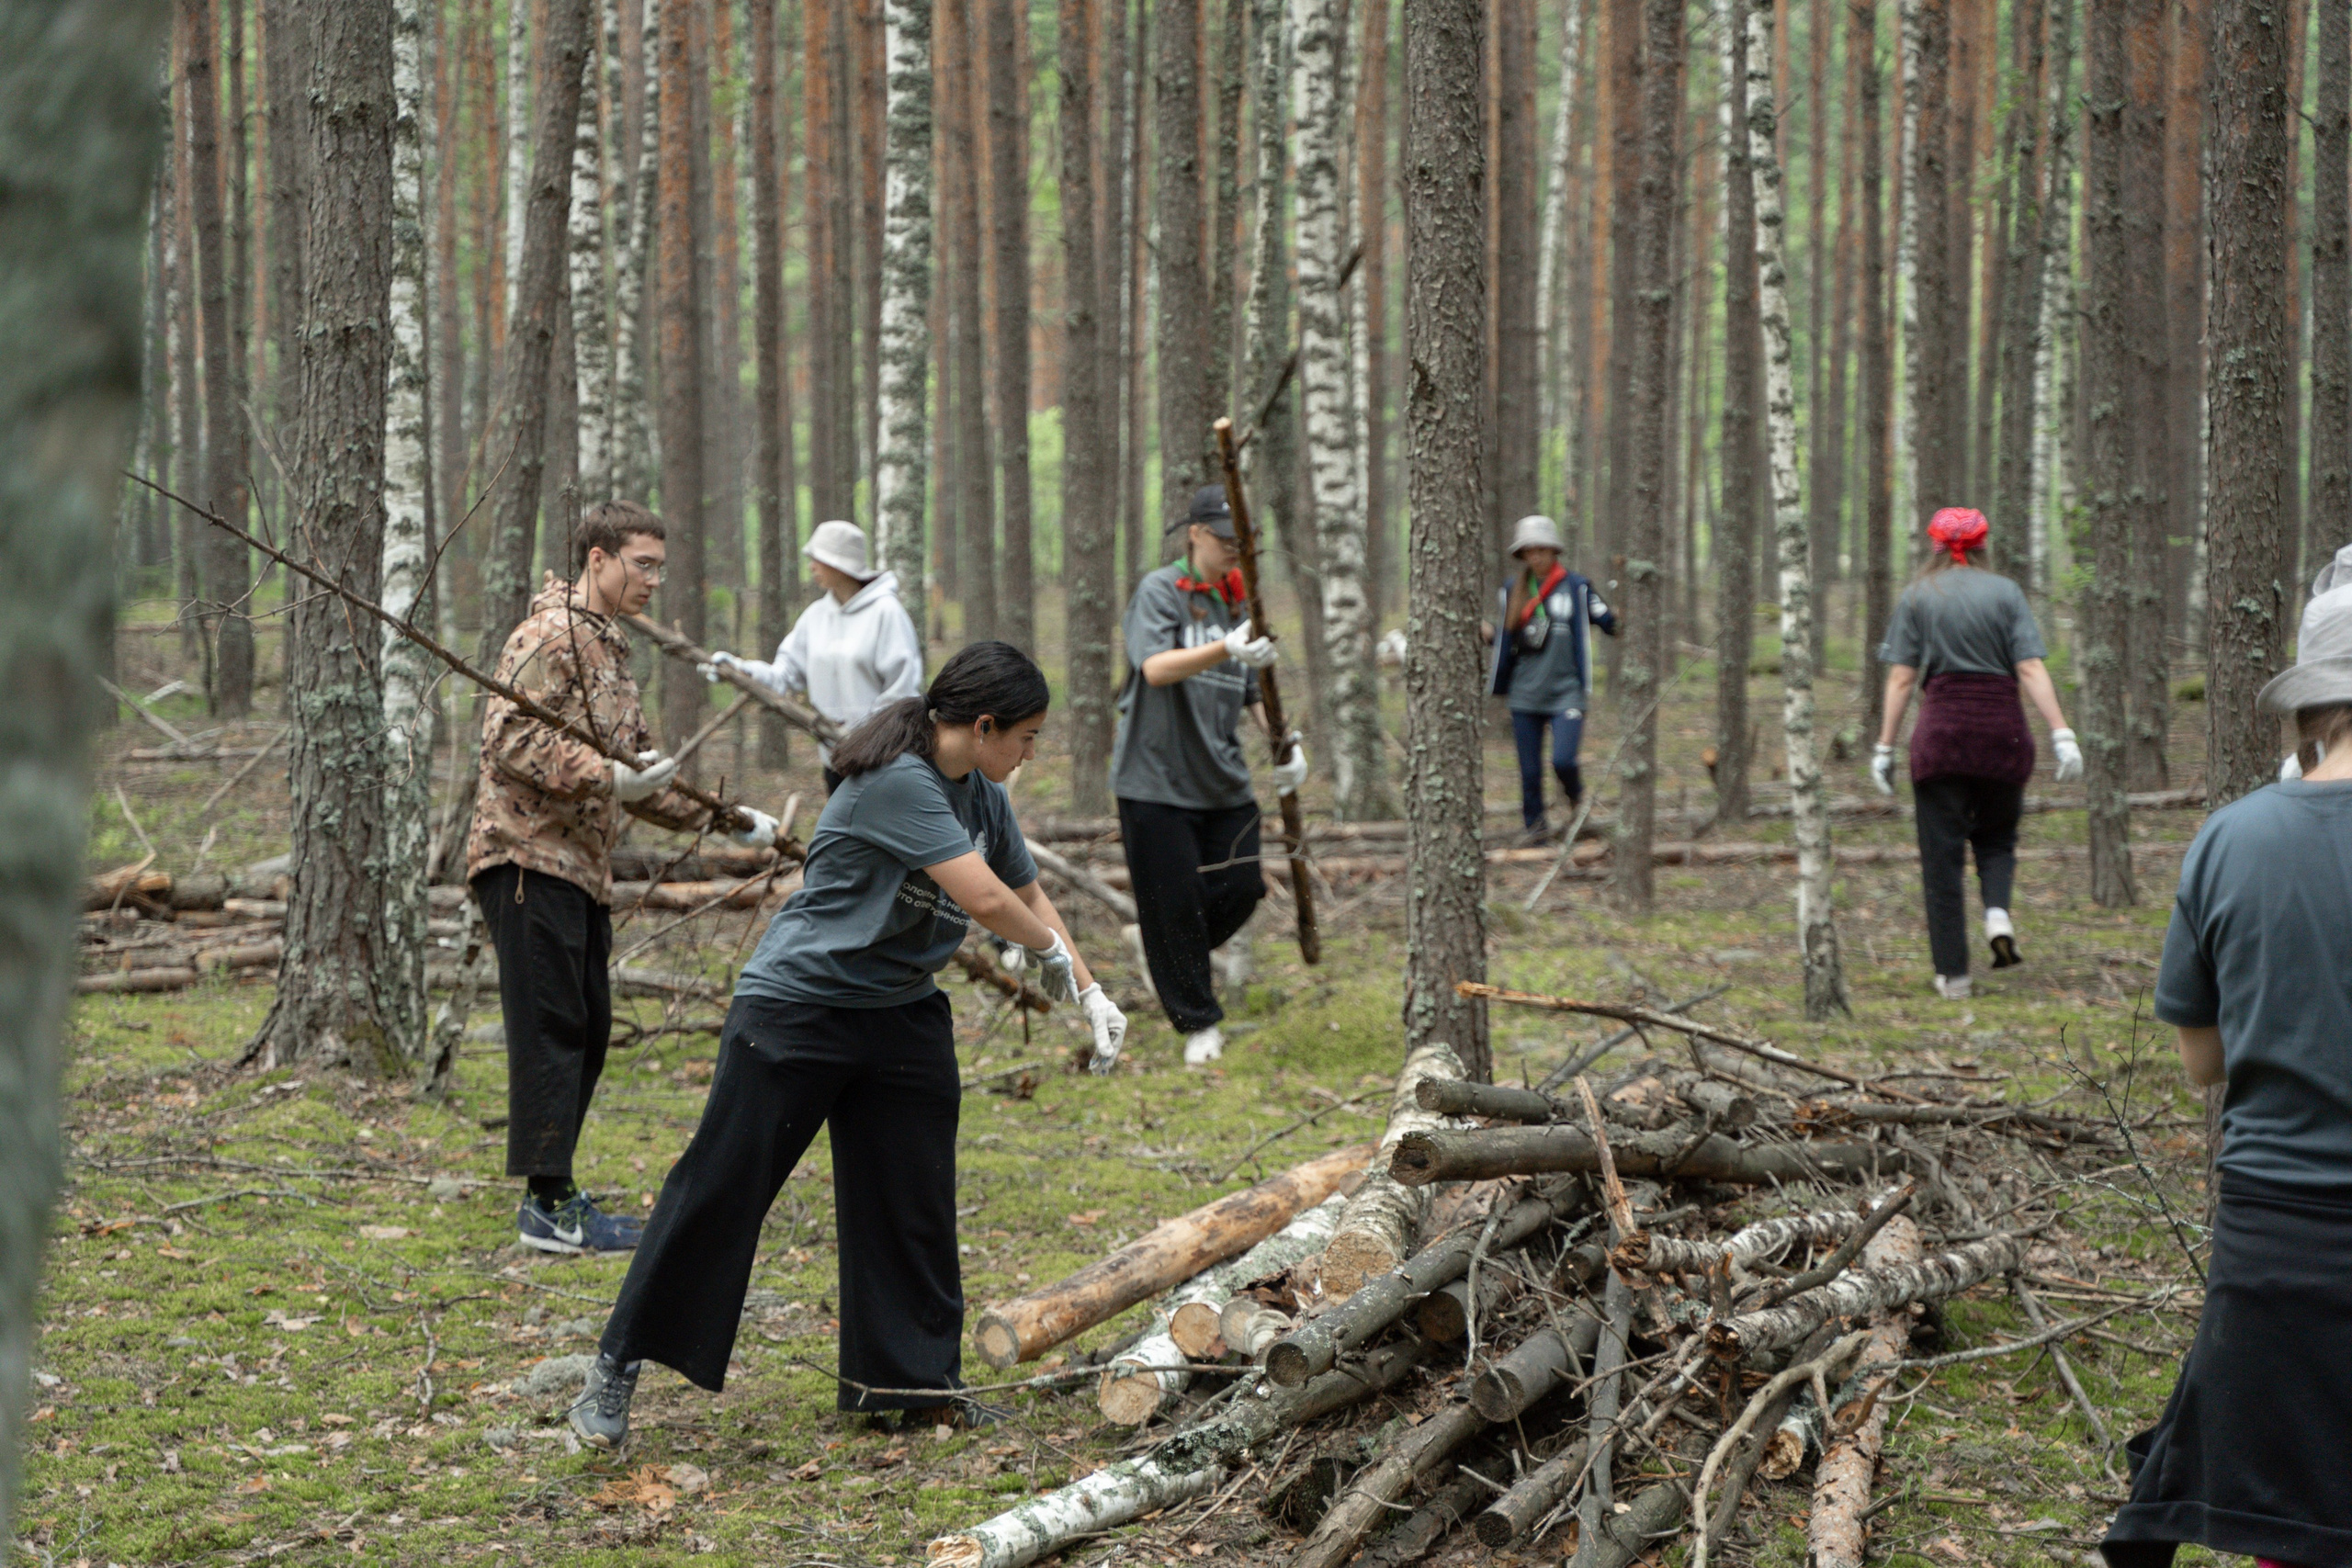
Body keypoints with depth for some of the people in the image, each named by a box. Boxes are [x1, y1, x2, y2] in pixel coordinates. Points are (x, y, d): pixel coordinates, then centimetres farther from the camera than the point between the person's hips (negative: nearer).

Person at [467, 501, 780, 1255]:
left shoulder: (607, 645, 21)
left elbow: (638, 764, 27)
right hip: (530, 858, -10)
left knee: (586, 1027, 11)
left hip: (581, 866, 10)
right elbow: (510, 739, -21)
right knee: (551, 1027, -10)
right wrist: (609, 777, -28)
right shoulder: (551, 634, -11)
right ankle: (548, 1206, -8)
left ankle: (552, 1194, 17)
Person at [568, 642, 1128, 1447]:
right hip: (797, 1009, -9)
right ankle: (619, 1367, 3)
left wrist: (1089, 993, 11)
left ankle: (911, 1380, 20)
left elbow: (1028, 893, 18)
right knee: (720, 1187, -5)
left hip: (903, 1013, 9)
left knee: (913, 1202, 8)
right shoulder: (898, 783, -24)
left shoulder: (981, 796, 6)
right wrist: (1050, 952, -10)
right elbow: (986, 900, -28)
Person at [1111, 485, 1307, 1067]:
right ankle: (1199, 1024, 12)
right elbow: (1156, 668, -23)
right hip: (1157, 778, -6)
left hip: (1224, 779, 6)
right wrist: (1225, 650, -37)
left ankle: (1165, 947, 28)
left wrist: (1286, 741, 2)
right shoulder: (1159, 590, -7)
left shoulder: (1237, 602, 13)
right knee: (1173, 903, -1)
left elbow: (1252, 691, 20)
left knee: (1241, 888, 0)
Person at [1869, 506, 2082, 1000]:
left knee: (1942, 853, 3)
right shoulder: (2006, 593, 5)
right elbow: (2031, 669, -4)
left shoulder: (1916, 598, 5)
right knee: (1997, 834, 20)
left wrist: (1885, 747, 3)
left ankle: (1953, 973, 1)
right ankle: (1998, 913, -8)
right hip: (2003, 728, 1)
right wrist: (2062, 735, -6)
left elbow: (1901, 678, 0)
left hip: (1941, 728, -1)